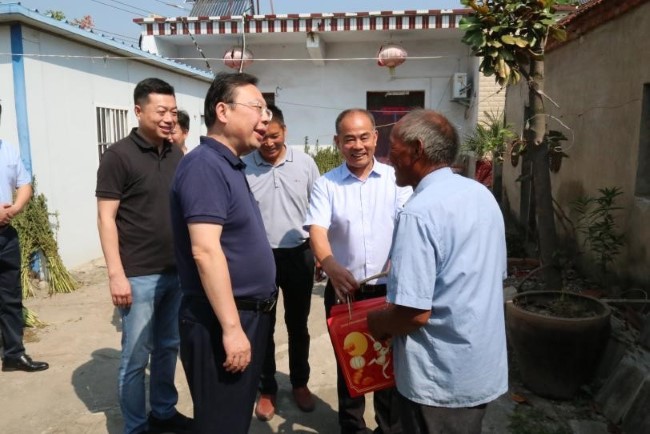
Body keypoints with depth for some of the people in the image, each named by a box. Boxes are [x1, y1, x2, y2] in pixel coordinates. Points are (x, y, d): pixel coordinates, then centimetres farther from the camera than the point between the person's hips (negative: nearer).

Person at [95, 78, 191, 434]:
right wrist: (116, 274, -14)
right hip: (138, 276, -5)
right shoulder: (118, 156, -8)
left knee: (168, 348, 17)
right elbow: (106, 218, -10)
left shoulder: (177, 156, 7)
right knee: (136, 357, 7)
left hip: (177, 272, 5)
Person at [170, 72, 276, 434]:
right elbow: (205, 251, -26)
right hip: (222, 321, -10)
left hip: (248, 315, 10)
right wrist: (231, 327, -25)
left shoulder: (231, 166, 12)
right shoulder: (205, 165, -18)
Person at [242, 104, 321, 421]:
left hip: (298, 255, 1)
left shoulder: (305, 163, -3)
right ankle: (267, 389, 30)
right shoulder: (244, 168, -7)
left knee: (298, 324, 16)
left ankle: (300, 383, 36)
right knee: (263, 326, 12)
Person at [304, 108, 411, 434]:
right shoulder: (325, 184, -2)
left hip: (388, 288, 0)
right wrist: (330, 265, -34)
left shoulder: (394, 178, -1)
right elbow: (317, 229, -14)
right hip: (343, 289, 0)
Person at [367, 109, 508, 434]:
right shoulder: (483, 195, 2)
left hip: (440, 379, -8)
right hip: (484, 366, 8)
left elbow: (415, 313, -28)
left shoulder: (419, 212, -25)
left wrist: (376, 323, -7)